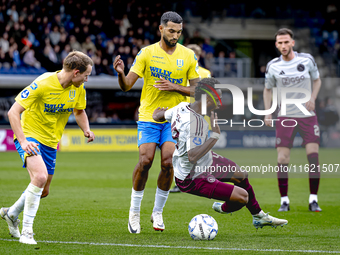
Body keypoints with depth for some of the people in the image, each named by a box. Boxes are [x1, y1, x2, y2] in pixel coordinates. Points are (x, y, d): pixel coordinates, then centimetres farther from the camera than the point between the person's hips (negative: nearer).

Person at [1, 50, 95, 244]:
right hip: (29, 135, -7)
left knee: (43, 191, 13)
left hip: (50, 142, 7)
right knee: (40, 176, -30)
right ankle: (27, 231, -20)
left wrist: (86, 129, -5)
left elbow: (79, 111, 17)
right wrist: (23, 141, -31)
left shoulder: (78, 88, -4)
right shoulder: (43, 84, -24)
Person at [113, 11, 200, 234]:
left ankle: (158, 212, 6)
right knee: (145, 160, -14)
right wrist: (120, 73, -27)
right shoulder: (147, 53, -3)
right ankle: (134, 212, 2)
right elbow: (127, 86, -5)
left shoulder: (188, 56, 2)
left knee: (168, 163, -11)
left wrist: (174, 87, -13)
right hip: (149, 117, -1)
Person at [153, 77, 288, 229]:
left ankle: (258, 216, 43)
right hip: (191, 179, -11)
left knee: (241, 175, 23)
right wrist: (214, 135, -36)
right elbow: (192, 157, -43)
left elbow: (157, 116, 13)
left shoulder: (183, 107, -6)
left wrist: (158, 112, 38)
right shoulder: (193, 122, -34)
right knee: (242, 196, -14)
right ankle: (224, 209, 22)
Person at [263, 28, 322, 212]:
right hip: (285, 116, 0)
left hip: (307, 115, 0)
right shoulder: (273, 66, -1)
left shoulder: (307, 60, -2)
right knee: (282, 159, -7)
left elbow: (317, 80, 14)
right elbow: (268, 89, 14)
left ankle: (313, 200, 0)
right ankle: (284, 200, 6)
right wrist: (267, 113, 2)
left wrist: (313, 98, -4)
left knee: (313, 155, -10)